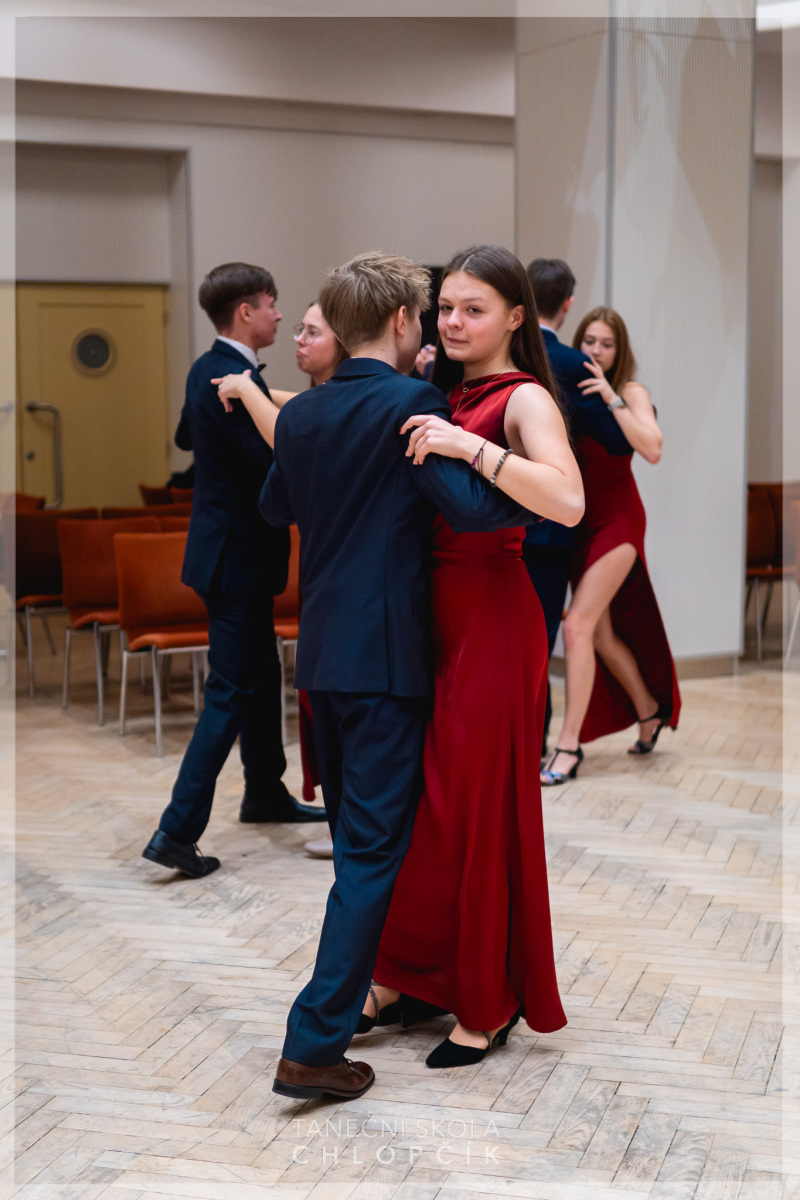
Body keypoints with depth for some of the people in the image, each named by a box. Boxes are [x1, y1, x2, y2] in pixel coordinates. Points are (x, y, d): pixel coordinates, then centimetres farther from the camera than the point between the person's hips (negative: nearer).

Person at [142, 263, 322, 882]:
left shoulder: (206, 370, 9)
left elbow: (186, 437, 26)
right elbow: (277, 470, -24)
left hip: (227, 545, 10)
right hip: (240, 554, -10)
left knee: (263, 673, 22)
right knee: (232, 691, -7)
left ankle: (266, 793, 37)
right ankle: (178, 830, -7)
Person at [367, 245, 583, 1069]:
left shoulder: (523, 399, -9)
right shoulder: (439, 396, 12)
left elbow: (568, 502, -27)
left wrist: (469, 445, -30)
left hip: (489, 619, -7)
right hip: (424, 612, 7)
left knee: (475, 806, 1)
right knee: (410, 797, 11)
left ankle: (488, 1002, 16)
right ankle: (409, 973, 27)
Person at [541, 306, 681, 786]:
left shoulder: (631, 392, -7)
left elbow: (652, 448, -23)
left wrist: (611, 398, -28)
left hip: (617, 520, -5)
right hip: (580, 520, 6)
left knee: (578, 625, -16)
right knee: (601, 633, 13)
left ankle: (569, 745, -12)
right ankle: (649, 710, 37)